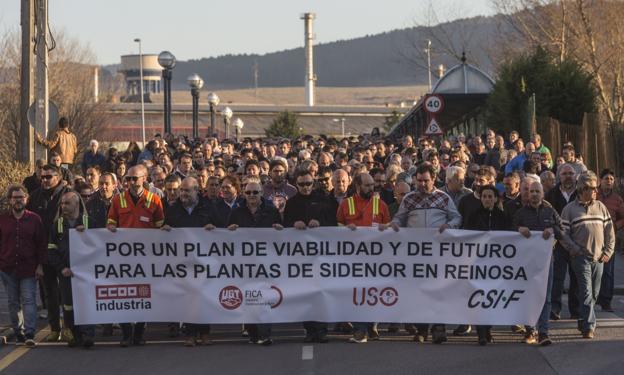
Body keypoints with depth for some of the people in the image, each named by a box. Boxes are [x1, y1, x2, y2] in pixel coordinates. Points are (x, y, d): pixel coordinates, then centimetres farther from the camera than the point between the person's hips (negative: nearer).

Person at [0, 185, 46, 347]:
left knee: (29, 300, -9)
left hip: (29, 269, -2)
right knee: (13, 303, 7)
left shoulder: (34, 219, 2)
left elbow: (41, 244, 3)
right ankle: (18, 334, 14)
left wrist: (40, 265, -2)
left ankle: (29, 334, -15)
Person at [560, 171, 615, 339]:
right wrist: (576, 250, -10)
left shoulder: (600, 207, 11)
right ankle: (589, 326, -15)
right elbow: (564, 234, -2)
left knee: (594, 293, 9)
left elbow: (609, 231, 13)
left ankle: (583, 322, 24)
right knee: (586, 292, -13)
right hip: (581, 258, -4)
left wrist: (608, 252, 4)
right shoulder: (570, 209, 0)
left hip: (599, 258, 4)